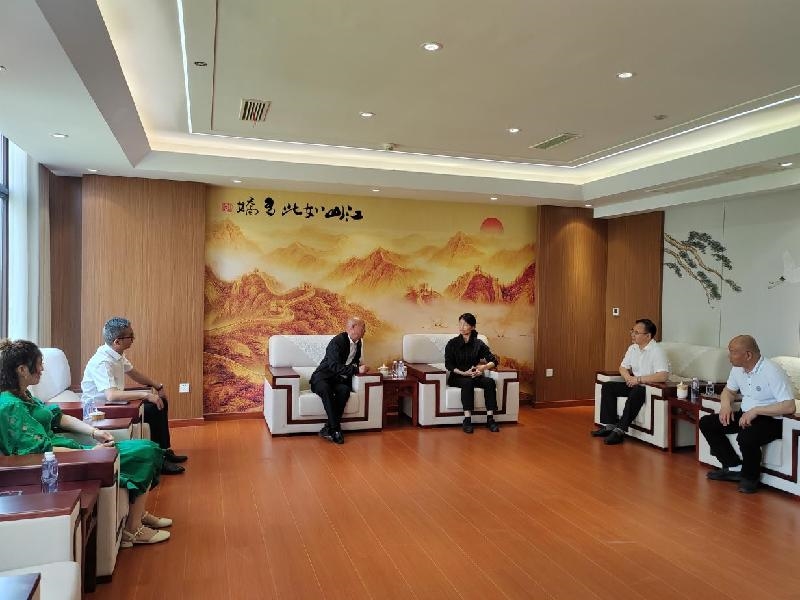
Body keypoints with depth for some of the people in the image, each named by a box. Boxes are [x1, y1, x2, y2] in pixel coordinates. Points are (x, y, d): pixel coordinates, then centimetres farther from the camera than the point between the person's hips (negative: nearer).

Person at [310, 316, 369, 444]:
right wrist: (356, 369, -28)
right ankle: (335, 429, -35)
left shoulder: (359, 342, 11)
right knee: (325, 389, -39)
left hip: (340, 379, 5)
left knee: (345, 390, -31)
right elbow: (334, 366, -24)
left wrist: (361, 368, 4)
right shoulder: (337, 341, -14)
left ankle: (328, 429, -29)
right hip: (323, 377, -5)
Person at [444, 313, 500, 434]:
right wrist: (463, 373, -18)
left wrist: (483, 367, -18)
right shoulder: (452, 344, 1)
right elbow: (448, 365, -4)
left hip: (475, 376, 3)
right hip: (457, 377, -2)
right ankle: (467, 420, -37)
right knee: (467, 382, -36)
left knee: (490, 381, -28)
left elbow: (494, 361, 3)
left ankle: (490, 419, -27)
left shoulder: (478, 344, 6)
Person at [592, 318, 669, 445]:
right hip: (634, 385, 8)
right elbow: (623, 367, 16)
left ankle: (620, 430, -31)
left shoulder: (657, 351, -18)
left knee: (636, 392, -38)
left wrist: (638, 379, -26)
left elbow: (664, 376, -30)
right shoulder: (633, 348, 7)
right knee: (607, 387, -5)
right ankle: (610, 425, -9)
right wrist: (628, 377, -8)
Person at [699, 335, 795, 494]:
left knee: (746, 437, -37)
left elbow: (789, 406, -27)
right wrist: (726, 404, -3)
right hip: (745, 415, 8)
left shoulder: (772, 372, -22)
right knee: (706, 423, -3)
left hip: (771, 419, -8)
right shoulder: (738, 369, 2)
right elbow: (728, 390, 19)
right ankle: (733, 467, 1)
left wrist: (755, 411, -28)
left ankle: (750, 477, -6)